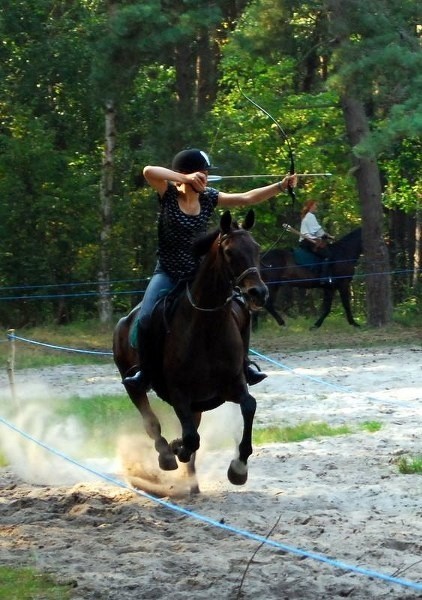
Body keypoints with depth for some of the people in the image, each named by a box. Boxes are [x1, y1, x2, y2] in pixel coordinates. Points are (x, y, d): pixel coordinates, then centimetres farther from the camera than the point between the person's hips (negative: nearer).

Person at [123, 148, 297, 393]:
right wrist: (186, 179, -33)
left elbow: (247, 198, -4)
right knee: (146, 319, -23)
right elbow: (149, 172, -29)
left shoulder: (209, 198, -1)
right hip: (168, 274, -3)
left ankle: (243, 364, 11)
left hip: (200, 275, 3)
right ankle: (145, 373, -5)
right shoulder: (168, 194, -10)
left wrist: (281, 186, -12)